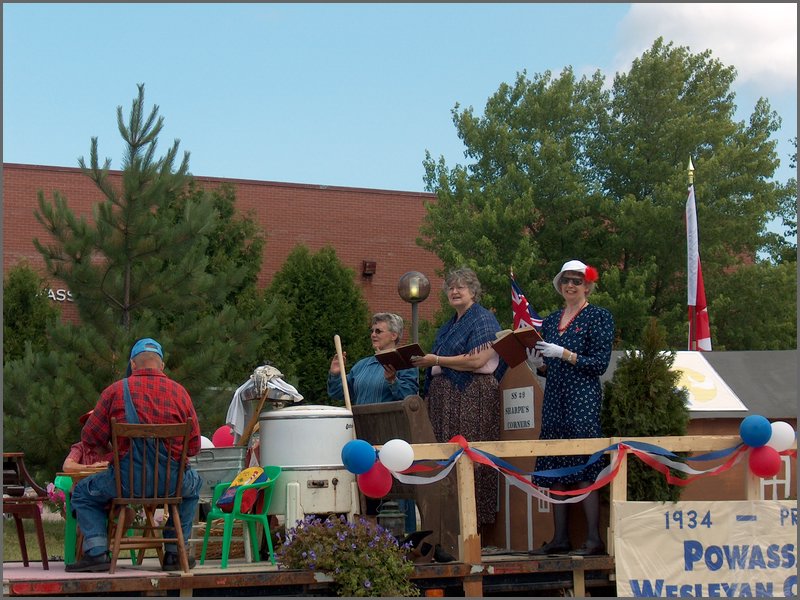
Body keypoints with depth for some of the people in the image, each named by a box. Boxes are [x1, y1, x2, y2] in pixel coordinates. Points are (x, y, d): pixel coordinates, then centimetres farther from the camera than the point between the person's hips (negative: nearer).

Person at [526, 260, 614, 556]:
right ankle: (560, 537, 8)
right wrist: (536, 363, 0)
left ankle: (594, 539, -10)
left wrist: (563, 354, -14)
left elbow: (599, 364, -9)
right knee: (554, 470, 4)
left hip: (583, 398, -7)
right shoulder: (551, 320, 17)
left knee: (583, 469, -11)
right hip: (554, 399, 7)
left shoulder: (599, 317, -1)